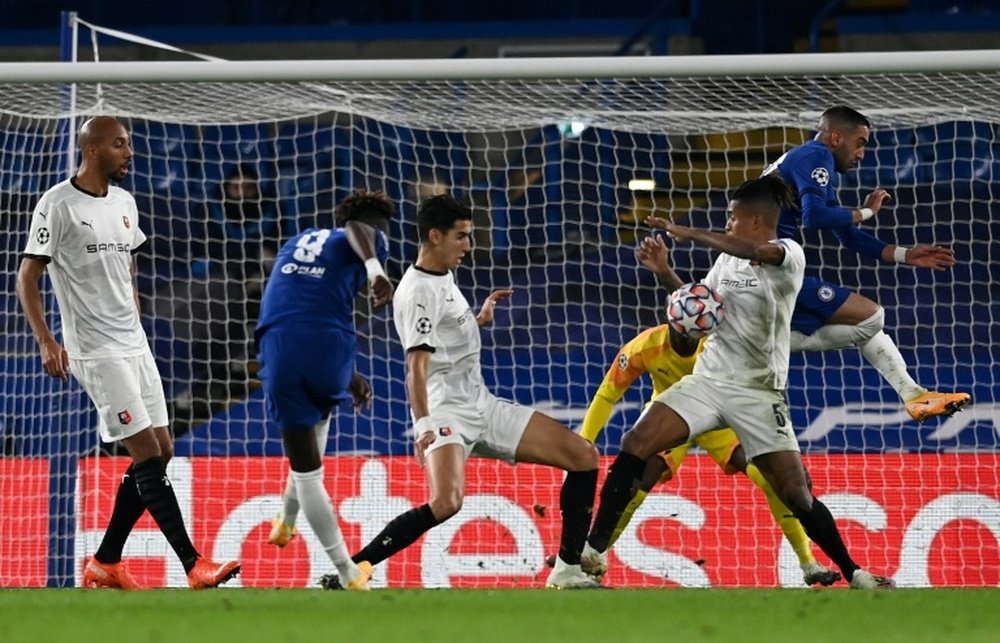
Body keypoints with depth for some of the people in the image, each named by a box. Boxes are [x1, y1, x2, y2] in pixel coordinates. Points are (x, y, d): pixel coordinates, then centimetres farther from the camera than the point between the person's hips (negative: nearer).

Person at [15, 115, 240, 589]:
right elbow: (27, 278, -10)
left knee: (160, 451, 6)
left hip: (135, 345, 8)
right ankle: (194, 566, -15)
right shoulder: (58, 205, -10)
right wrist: (47, 343, -19)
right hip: (95, 351, -8)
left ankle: (105, 565, 14)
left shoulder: (125, 204, 13)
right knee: (148, 456, -13)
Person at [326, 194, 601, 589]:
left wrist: (479, 320, 25)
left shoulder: (443, 279, 16)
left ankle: (568, 570, 6)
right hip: (446, 412, -10)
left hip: (482, 408, 10)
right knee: (446, 503, -35)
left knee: (583, 457, 4)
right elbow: (416, 364, -25)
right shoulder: (418, 290, -13)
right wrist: (423, 426, -36)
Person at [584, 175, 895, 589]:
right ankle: (594, 549, -12)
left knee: (798, 495, -8)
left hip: (758, 394, -5)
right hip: (707, 380, 5)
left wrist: (688, 234, -29)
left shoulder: (789, 255, -8)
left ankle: (854, 574, 11)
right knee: (635, 444, -15)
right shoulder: (728, 259, 13)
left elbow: (759, 252, -31)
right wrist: (664, 271, 10)